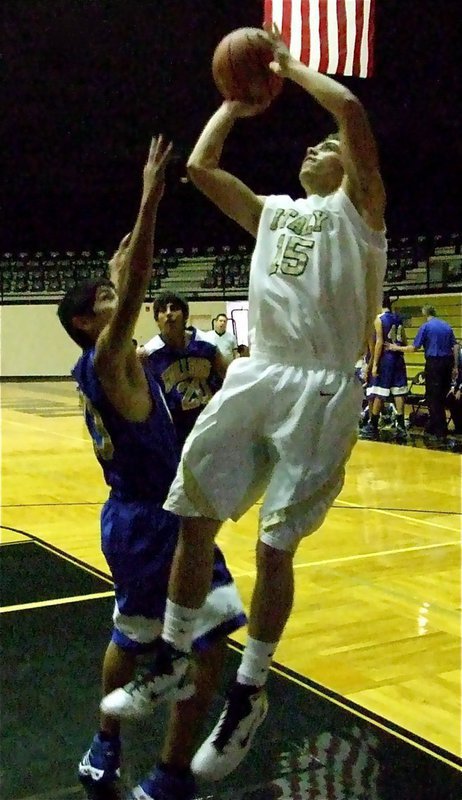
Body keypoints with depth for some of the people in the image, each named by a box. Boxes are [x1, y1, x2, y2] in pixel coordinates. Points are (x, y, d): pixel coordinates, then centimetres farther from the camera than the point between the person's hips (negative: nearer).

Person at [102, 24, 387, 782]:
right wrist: (238, 101, 25)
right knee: (194, 513, 4)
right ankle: (174, 660, 22)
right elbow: (199, 165, 21)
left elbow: (352, 109, -7)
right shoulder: (272, 210, 23)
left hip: (320, 388, -6)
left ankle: (249, 696, 15)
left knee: (275, 545, -2)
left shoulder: (356, 207, 6)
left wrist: (292, 66, 7)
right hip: (254, 375, 6)